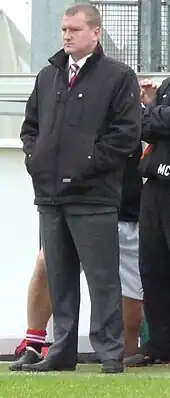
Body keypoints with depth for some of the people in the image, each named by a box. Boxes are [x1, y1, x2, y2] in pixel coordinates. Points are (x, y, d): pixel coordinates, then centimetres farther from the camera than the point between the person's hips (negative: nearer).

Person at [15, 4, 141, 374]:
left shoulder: (118, 77, -2)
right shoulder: (48, 76, 17)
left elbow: (126, 133, -8)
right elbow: (30, 125, 24)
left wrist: (87, 164, -12)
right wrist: (35, 157, 6)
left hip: (93, 198, -6)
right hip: (50, 196, 6)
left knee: (102, 277, -5)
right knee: (58, 278, 10)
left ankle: (111, 353, -2)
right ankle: (62, 350, 16)